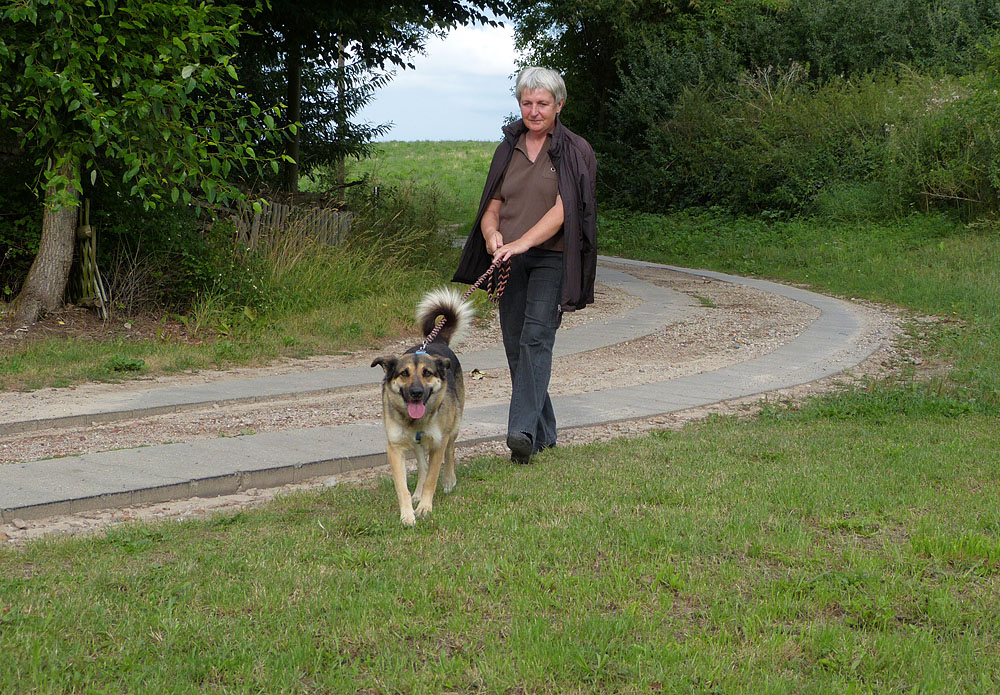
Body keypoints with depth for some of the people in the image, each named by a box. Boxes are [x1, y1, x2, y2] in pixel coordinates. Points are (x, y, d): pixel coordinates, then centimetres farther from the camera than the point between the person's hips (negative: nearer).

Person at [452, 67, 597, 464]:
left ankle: (523, 430, -28)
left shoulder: (575, 152, -2)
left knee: (536, 337, -20)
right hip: (510, 262, 6)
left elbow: (562, 209, -14)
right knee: (515, 344, 5)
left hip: (552, 257, -5)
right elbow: (493, 204, 13)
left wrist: (523, 242, -27)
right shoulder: (508, 148, 14)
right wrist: (492, 233, -10)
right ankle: (543, 433, 17)